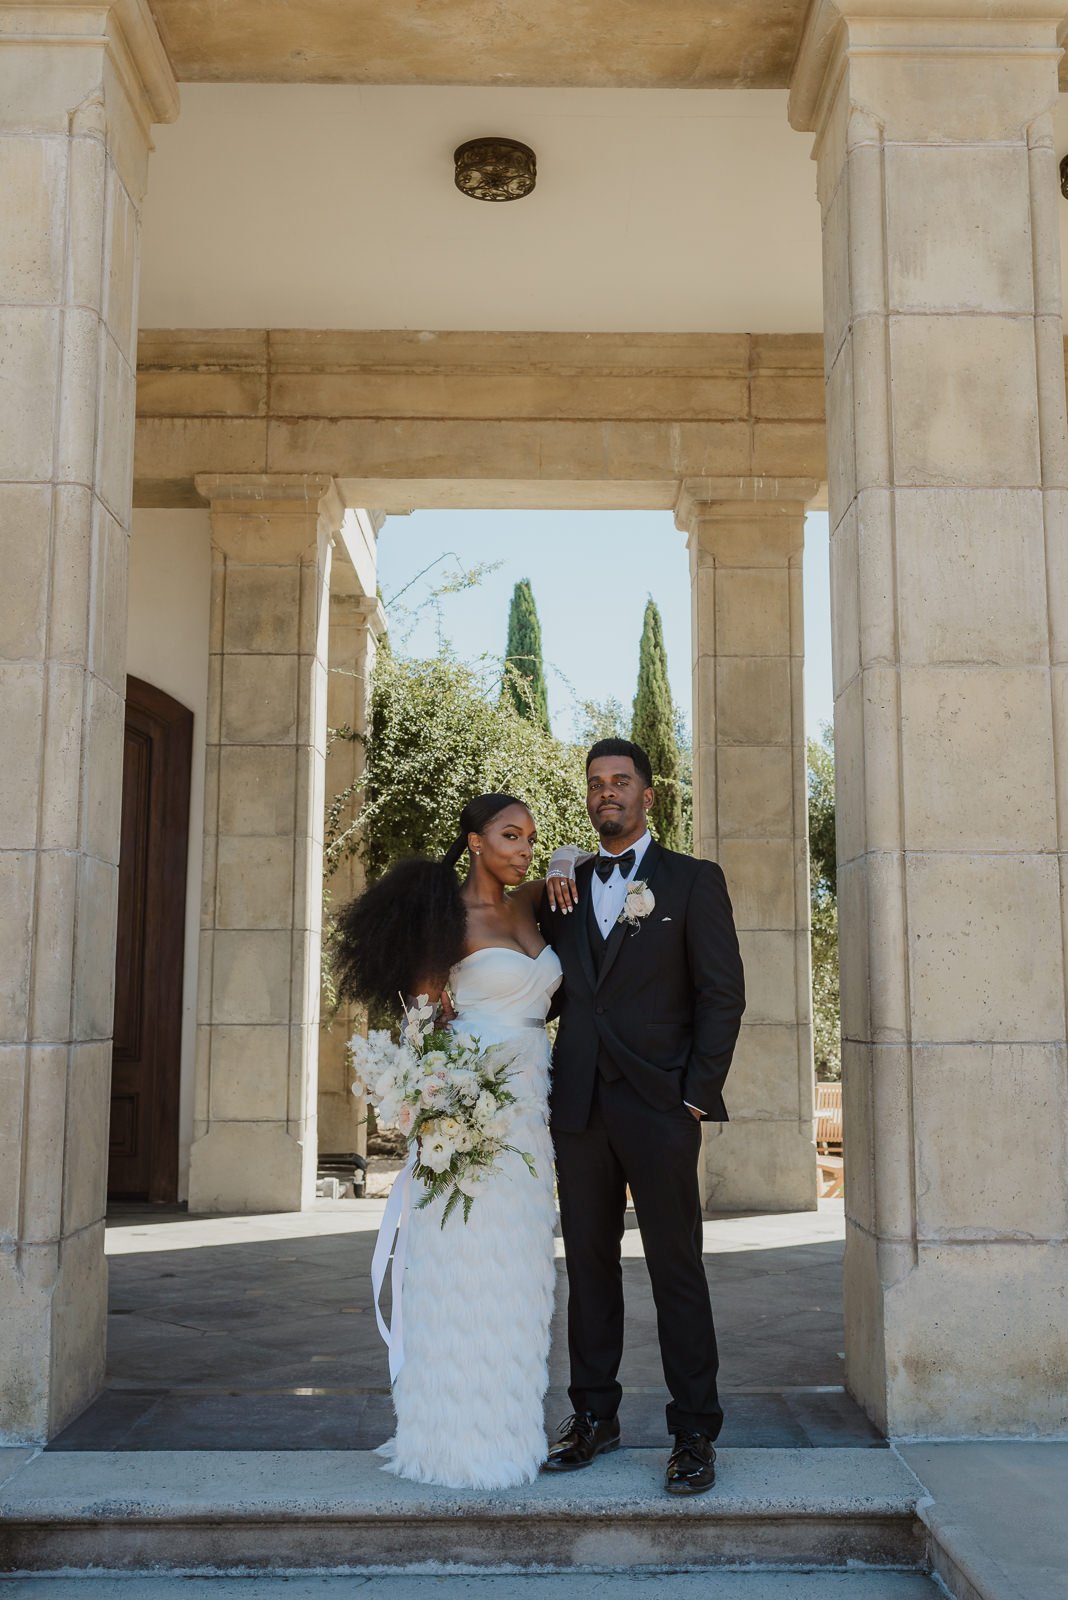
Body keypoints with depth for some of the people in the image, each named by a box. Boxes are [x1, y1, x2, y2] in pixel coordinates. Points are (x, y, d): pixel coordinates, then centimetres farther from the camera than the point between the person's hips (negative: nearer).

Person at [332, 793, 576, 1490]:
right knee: (467, 1270, -1)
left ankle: (510, 1424, 22)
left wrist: (556, 879, 8)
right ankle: (463, 1436, 11)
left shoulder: (525, 906, 11)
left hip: (529, 1105, 7)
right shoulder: (450, 917, -6)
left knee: (518, 1271, 11)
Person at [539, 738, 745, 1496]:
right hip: (579, 1107, 4)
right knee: (589, 1264, 12)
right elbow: (552, 991, 15)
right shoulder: (565, 888, 14)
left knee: (677, 1269, 2)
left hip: (659, 1110, -4)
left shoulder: (694, 880, 2)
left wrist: (698, 1094, -9)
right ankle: (595, 1417, 24)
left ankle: (695, 1433, 13)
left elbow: (723, 994, -3)